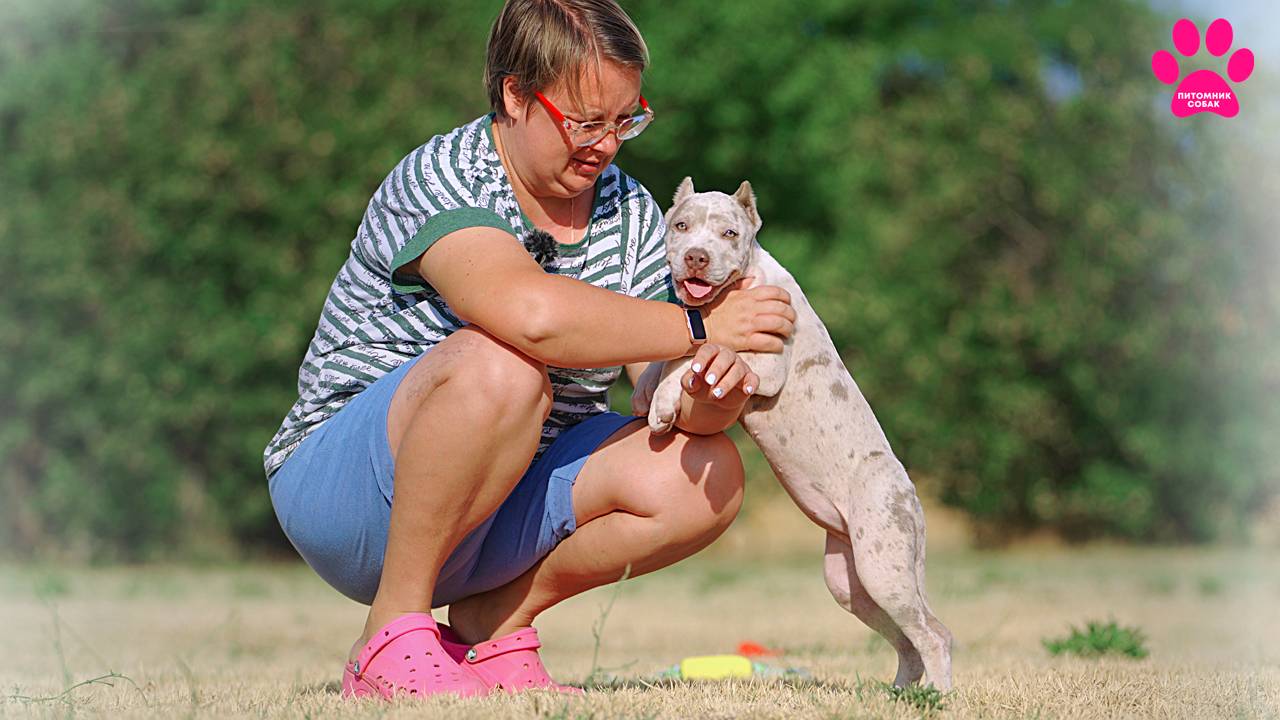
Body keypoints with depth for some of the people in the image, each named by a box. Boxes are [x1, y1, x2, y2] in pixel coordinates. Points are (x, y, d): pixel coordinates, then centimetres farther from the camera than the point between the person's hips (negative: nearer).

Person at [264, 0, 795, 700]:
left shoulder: (630, 211, 3)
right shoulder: (437, 180, -19)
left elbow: (669, 394, -3)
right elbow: (532, 313, -39)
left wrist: (713, 393, -27)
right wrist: (700, 326, -29)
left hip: (490, 506, 7)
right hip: (338, 485, -6)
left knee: (707, 474, -15)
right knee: (499, 366, -36)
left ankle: (489, 623, -1)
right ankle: (393, 635, -22)